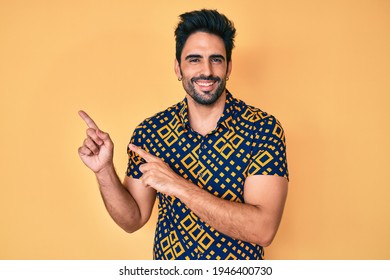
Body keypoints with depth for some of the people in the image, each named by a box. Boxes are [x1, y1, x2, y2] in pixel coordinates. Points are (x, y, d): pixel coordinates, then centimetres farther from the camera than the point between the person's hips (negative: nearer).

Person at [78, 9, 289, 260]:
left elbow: (263, 230, -27)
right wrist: (105, 171, -20)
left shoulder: (264, 129, -19)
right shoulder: (149, 132, -11)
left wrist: (177, 185, -32)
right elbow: (133, 220, -4)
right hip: (167, 263, 2)